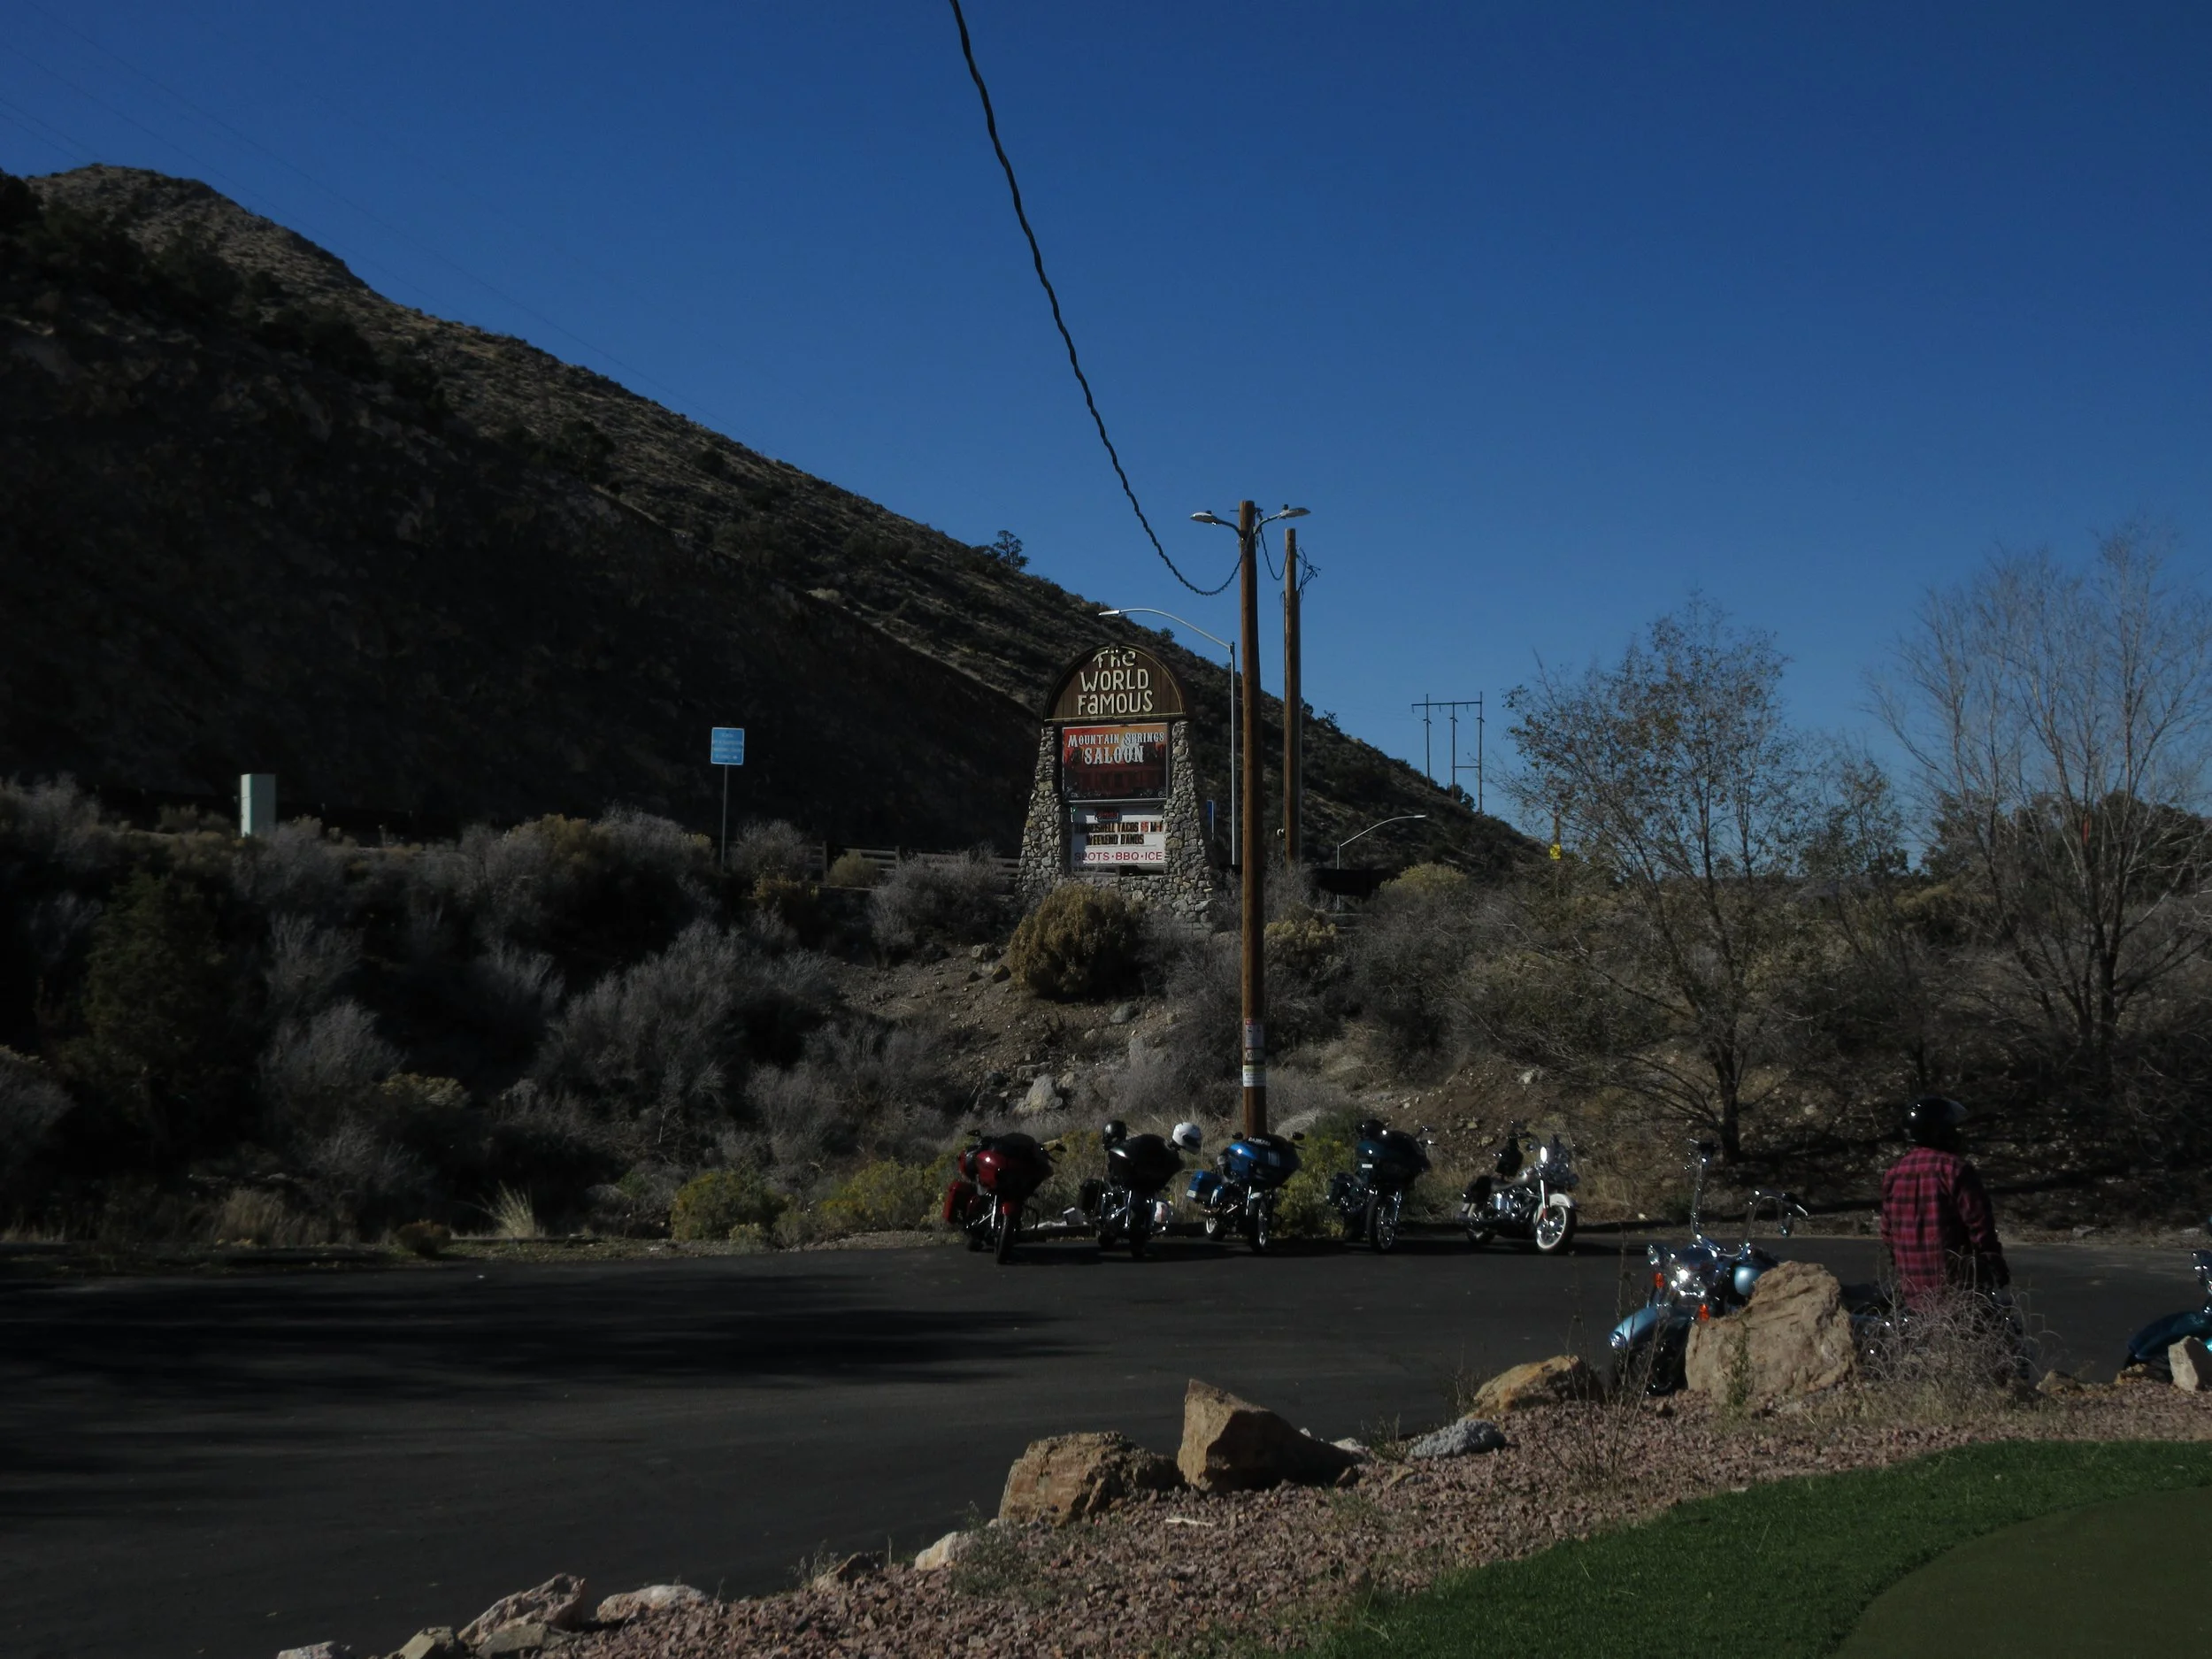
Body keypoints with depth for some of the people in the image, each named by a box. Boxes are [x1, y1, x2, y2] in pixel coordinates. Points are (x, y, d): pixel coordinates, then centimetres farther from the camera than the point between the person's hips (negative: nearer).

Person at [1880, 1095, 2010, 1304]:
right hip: (1958, 1285, -7)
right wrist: (1997, 1267, -3)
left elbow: (1888, 1232, 15)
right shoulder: (1954, 1169, -12)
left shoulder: (1894, 1174, 9)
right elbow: (1980, 1225, -12)